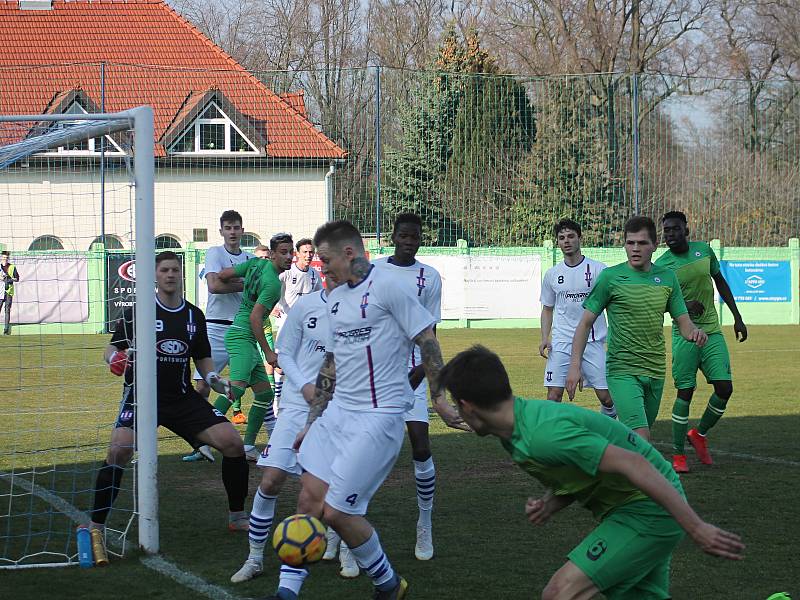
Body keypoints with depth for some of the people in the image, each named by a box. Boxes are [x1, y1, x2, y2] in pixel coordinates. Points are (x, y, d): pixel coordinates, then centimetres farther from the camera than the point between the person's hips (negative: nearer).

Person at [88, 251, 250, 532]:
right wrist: (115, 358, -22)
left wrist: (213, 378, -2)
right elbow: (113, 347, 1)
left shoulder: (194, 315, 10)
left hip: (183, 398, 4)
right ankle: (95, 526, -15)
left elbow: (202, 358, 18)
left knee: (233, 443, -7)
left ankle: (237, 517, 12)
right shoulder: (137, 312, -2)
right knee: (119, 449, -29)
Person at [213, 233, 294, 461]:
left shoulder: (257, 263, 9)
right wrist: (268, 352, -12)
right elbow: (255, 318, -18)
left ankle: (248, 448, 12)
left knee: (265, 394, 11)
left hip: (247, 340, 10)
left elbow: (222, 275, 8)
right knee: (238, 385, -29)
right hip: (242, 336, -10)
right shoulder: (273, 284, -14)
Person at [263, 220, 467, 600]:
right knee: (309, 497, 0)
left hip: (378, 416, -8)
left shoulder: (386, 287, -11)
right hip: (338, 411, 8)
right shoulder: (335, 298, 16)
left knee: (336, 511, -9)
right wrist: (312, 422, 21)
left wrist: (439, 397, -6)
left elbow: (427, 340, -8)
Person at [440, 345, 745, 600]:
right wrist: (547, 506, -4)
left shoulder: (543, 435, -26)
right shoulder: (516, 433, 5)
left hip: (649, 509, -10)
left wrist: (696, 528, -29)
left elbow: (632, 465, -29)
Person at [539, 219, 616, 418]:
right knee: (554, 393, -9)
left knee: (605, 395, -2)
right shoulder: (552, 274, 8)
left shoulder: (597, 269, -2)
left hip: (593, 341, -2)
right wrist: (545, 338, 5)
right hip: (561, 342, 2)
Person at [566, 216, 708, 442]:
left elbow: (683, 321, 11)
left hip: (655, 372, 5)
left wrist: (694, 331, -14)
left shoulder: (667, 278, 8)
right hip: (622, 371, -5)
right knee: (640, 437, -21)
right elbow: (586, 323, 0)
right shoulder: (610, 277, -4)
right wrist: (575, 366, -9)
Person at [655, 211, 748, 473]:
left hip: (712, 332, 4)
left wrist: (737, 318, 14)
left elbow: (720, 282, 15)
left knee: (724, 388, -4)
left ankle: (699, 434, 19)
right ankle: (678, 455, 4)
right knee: (685, 392, -6)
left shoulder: (704, 250, 3)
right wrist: (684, 306, -21)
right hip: (684, 335, -4)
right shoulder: (661, 265, -8)